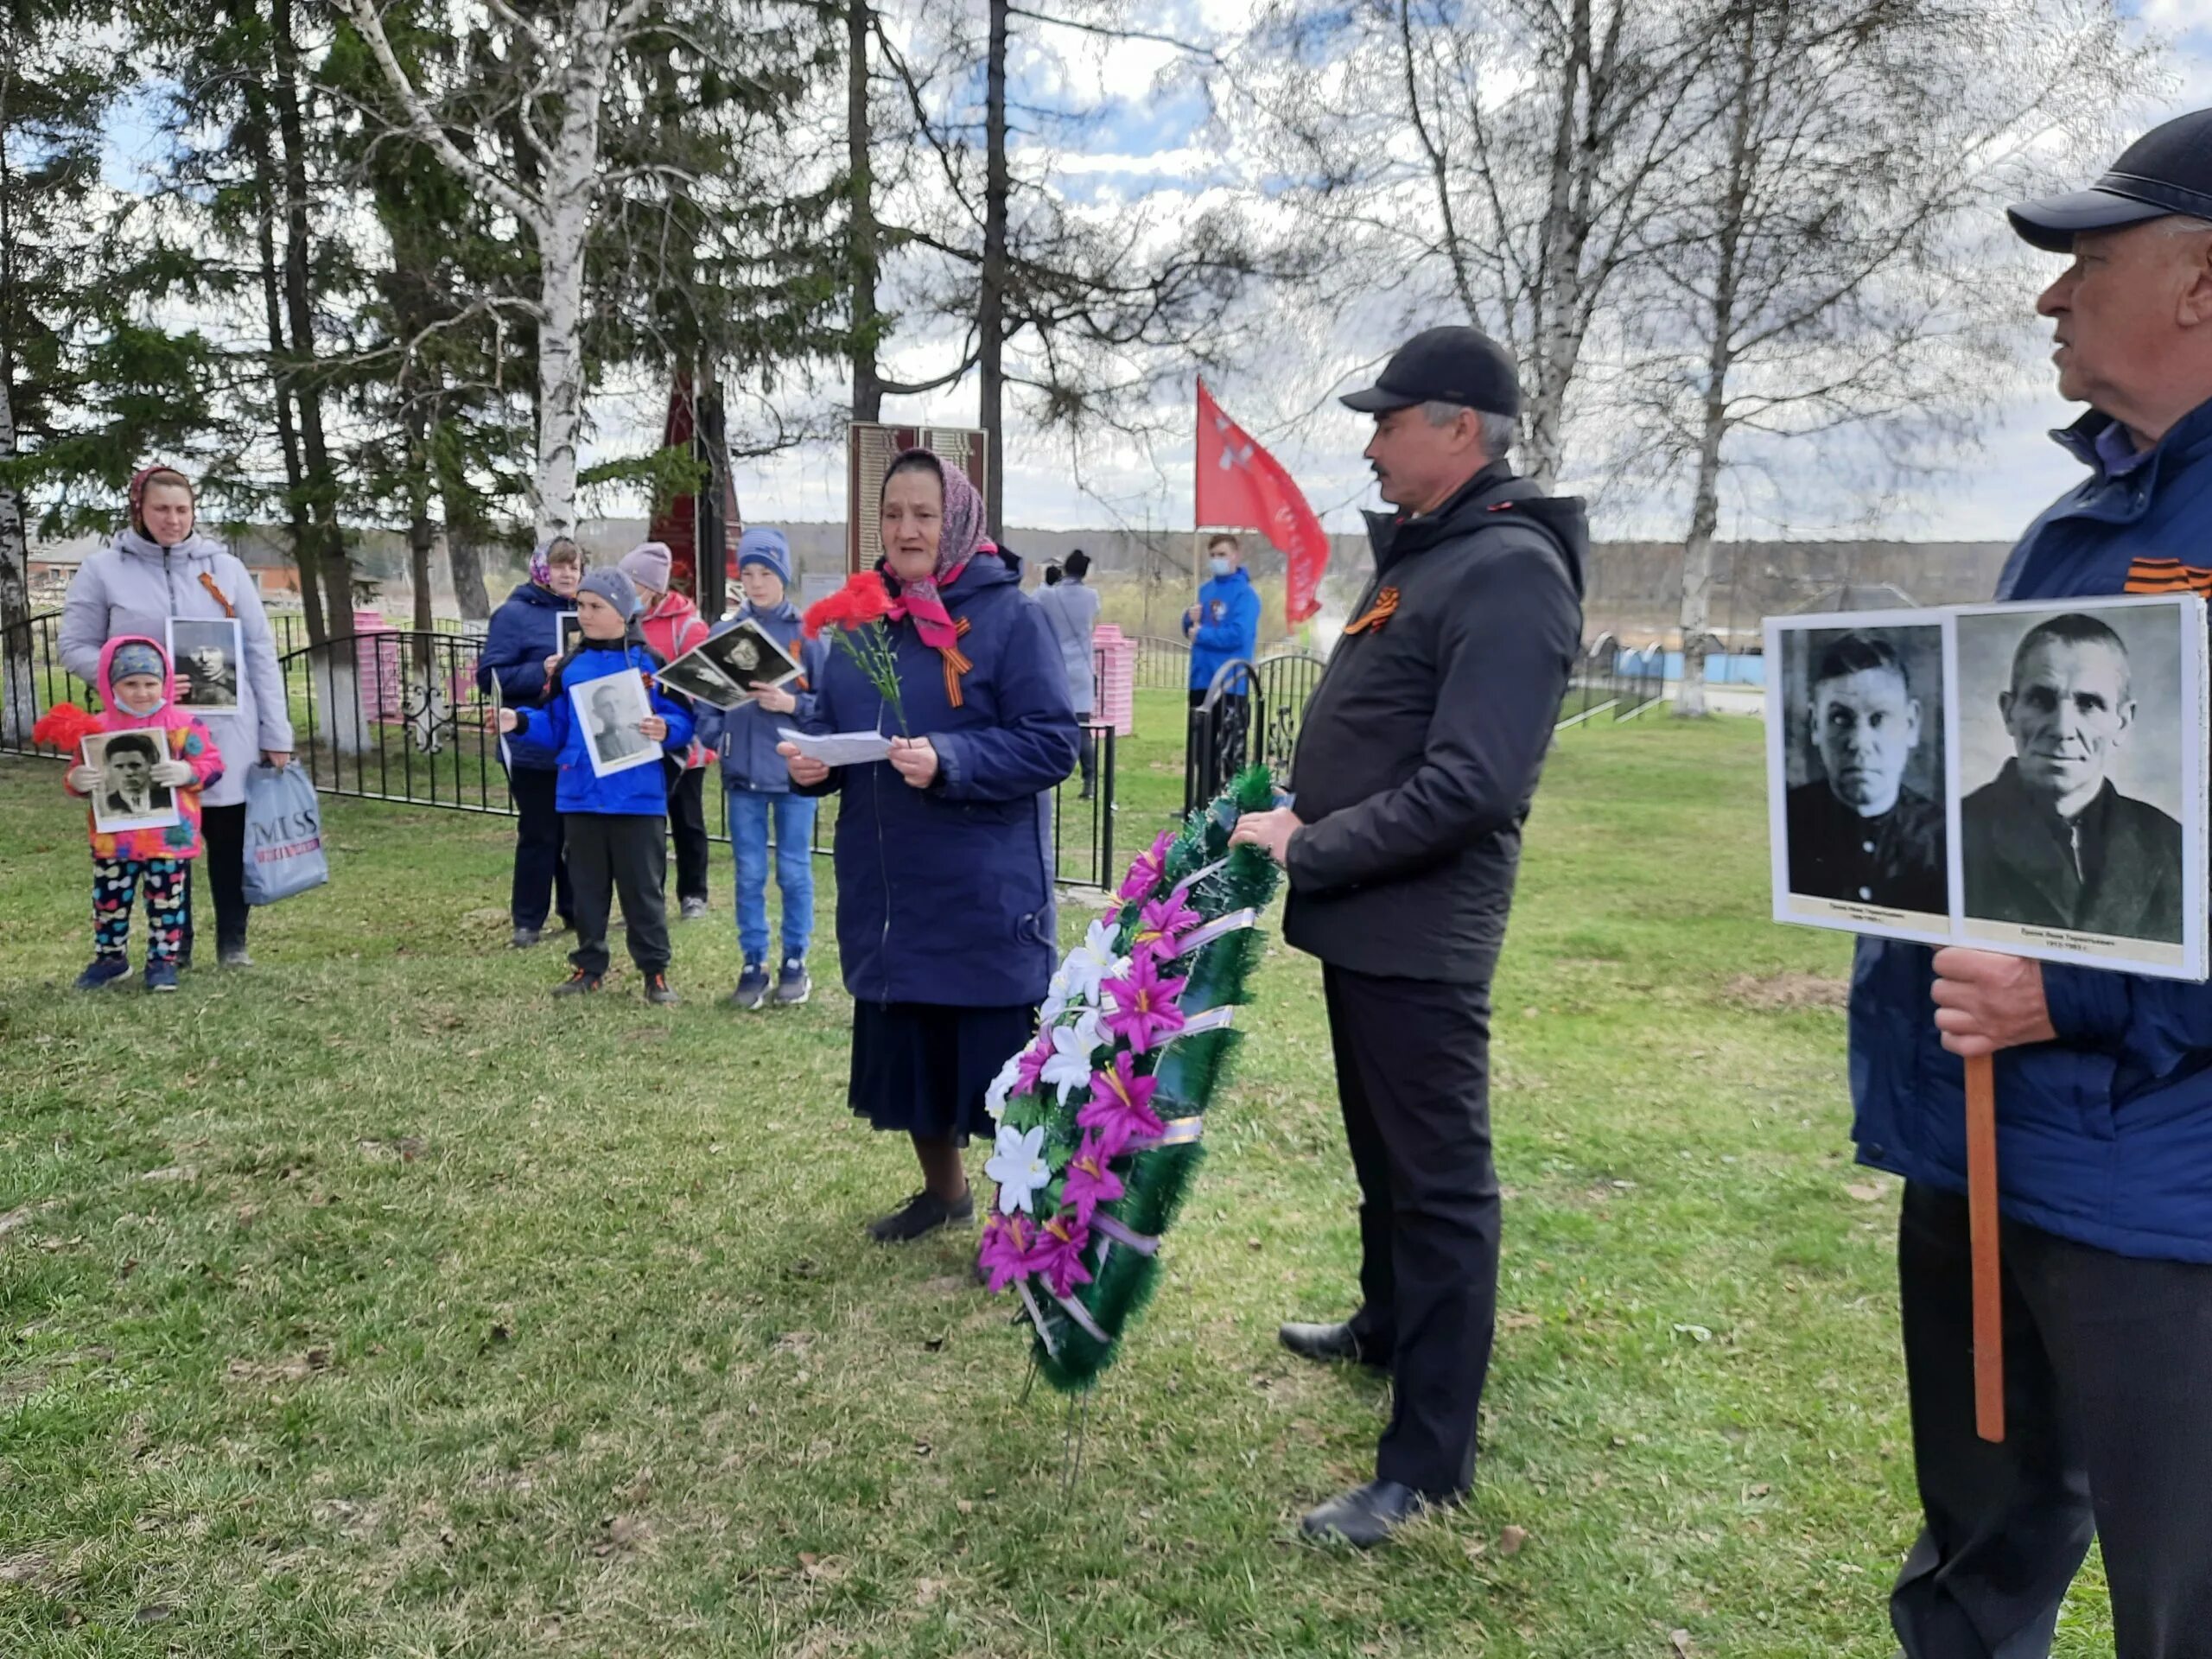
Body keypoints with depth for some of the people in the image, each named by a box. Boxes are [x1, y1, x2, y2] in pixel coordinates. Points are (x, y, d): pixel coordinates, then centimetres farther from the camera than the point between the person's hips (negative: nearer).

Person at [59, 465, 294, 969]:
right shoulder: (102, 571, 2)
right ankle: (174, 948, 19)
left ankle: (233, 943, 18)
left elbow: (260, 653, 6)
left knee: (232, 839, 5)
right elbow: (76, 648, 3)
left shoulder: (225, 568, 6)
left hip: (227, 736, 1)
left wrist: (276, 734, 2)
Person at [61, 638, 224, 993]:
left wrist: (188, 772, -23)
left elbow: (212, 764, -4)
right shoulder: (99, 728, 2)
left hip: (169, 837, -3)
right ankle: (109, 958, 30)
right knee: (109, 901, 13)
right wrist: (76, 780, -14)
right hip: (113, 839, 3)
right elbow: (80, 772, 8)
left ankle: (163, 960, 18)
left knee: (166, 901, 6)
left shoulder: (182, 725, -5)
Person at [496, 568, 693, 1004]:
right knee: (587, 886, 13)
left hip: (638, 798, -4)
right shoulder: (569, 668, 8)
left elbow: (683, 720, -3)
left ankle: (655, 970, 13)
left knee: (643, 887, 4)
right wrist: (520, 723, -6)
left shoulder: (651, 664, -3)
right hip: (580, 797, 4)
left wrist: (665, 730, -23)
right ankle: (589, 966, 24)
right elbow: (554, 728, 11)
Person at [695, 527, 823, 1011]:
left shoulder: (808, 633, -3)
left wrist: (791, 705, -19)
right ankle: (753, 963, 18)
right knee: (749, 873, 8)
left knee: (794, 871, 7)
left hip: (794, 771, -2)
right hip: (742, 772, 2)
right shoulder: (724, 633, 5)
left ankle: (795, 961, 20)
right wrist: (712, 735, -10)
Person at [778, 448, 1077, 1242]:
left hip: (984, 893, -6)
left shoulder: (1009, 615, -8)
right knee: (903, 1046, 16)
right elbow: (827, 722, 14)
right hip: (886, 886, 6)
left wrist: (947, 761, -26)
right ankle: (942, 1189, 38)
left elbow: (1052, 743, -13)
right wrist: (807, 759, -8)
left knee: (996, 1054, 0)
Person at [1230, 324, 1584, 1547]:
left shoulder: (1509, 573, -18)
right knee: (1381, 1151, 25)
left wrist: (1307, 850, -20)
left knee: (1438, 1182, 0)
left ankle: (1428, 1465, 12)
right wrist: (1298, 815, 8)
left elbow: (1466, 786, -27)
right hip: (1363, 922, 10)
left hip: (1417, 939, -10)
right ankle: (1388, 1327, 46)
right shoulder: (1419, 553, 13)